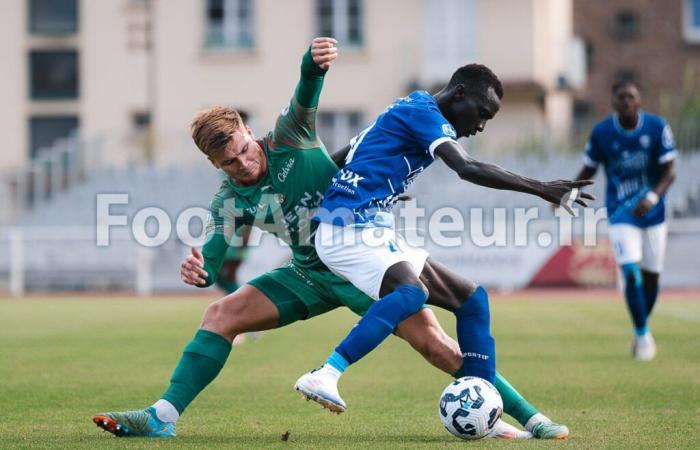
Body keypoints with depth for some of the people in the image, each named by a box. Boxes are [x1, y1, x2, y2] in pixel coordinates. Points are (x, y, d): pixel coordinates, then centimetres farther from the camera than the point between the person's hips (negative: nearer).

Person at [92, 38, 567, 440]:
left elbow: (306, 98, -31)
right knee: (220, 315, -9)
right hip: (311, 273, 4)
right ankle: (163, 417, -9)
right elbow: (214, 253, -14)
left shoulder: (288, 140, -13)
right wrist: (200, 271, -39)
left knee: (431, 339, -19)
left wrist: (314, 65, -55)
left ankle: (527, 416, -14)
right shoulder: (230, 203, -3)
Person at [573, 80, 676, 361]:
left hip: (653, 213, 1)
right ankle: (642, 334, -1)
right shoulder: (601, 133, -8)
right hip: (620, 216, -1)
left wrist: (652, 197, -28)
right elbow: (589, 170, 5)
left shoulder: (657, 128, -9)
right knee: (631, 274, -15)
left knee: (651, 275, 9)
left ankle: (643, 329, 32)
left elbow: (669, 171, -10)